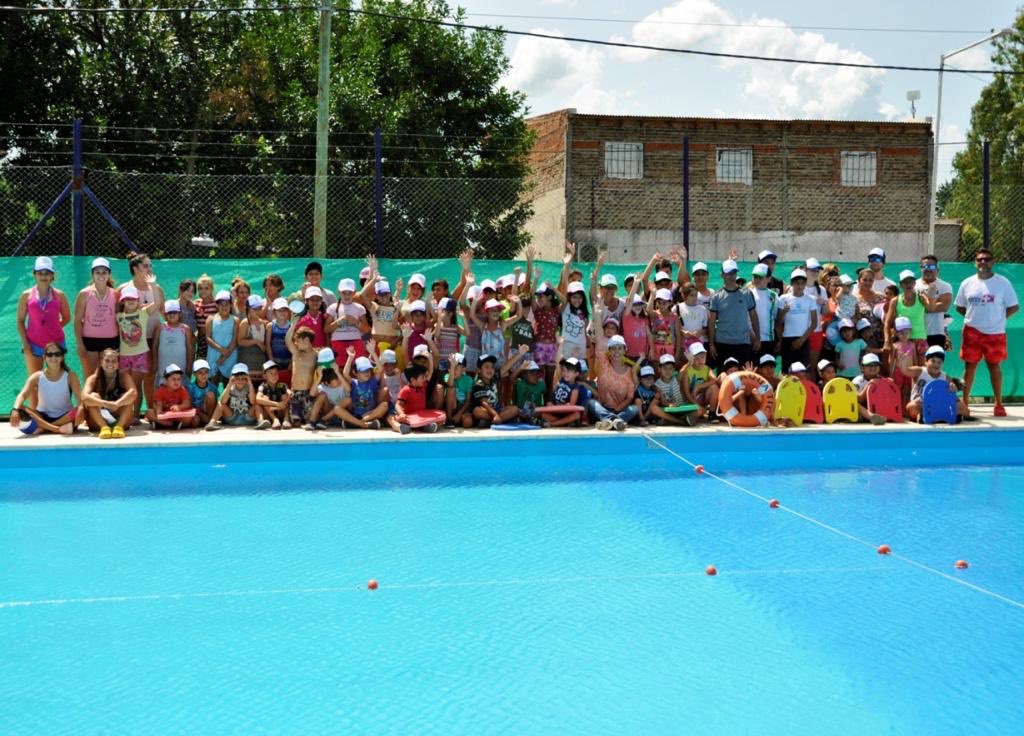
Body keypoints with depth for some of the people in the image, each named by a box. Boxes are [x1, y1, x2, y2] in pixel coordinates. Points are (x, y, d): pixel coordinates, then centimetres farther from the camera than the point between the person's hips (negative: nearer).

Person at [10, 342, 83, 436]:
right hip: (43, 417, 1)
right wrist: (15, 409, -42)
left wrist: (81, 410, -42)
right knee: (21, 410, -28)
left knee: (81, 412, -33)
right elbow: (22, 394, -19)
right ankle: (58, 429, -38)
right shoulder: (37, 377, -5)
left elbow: (80, 398, -17)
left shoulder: (70, 376, -6)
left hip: (64, 417, -1)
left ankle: (42, 428, -31)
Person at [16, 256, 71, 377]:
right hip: (33, 344, 0)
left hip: (55, 343, 0)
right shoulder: (26, 295, 0)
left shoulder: (59, 295, 0)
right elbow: (20, 321, 3)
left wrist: (52, 328, -5)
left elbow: (67, 318, 8)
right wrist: (25, 343, -5)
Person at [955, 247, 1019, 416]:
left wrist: (998, 319, -4)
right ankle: (965, 403, 11)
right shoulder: (967, 283, 3)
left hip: (995, 333, -2)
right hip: (972, 332, 2)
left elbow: (1014, 307, -2)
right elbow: (960, 307, 13)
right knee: (969, 366, 5)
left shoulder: (1003, 283, -5)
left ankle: (999, 404, 13)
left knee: (994, 366, 5)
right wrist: (974, 317, 4)